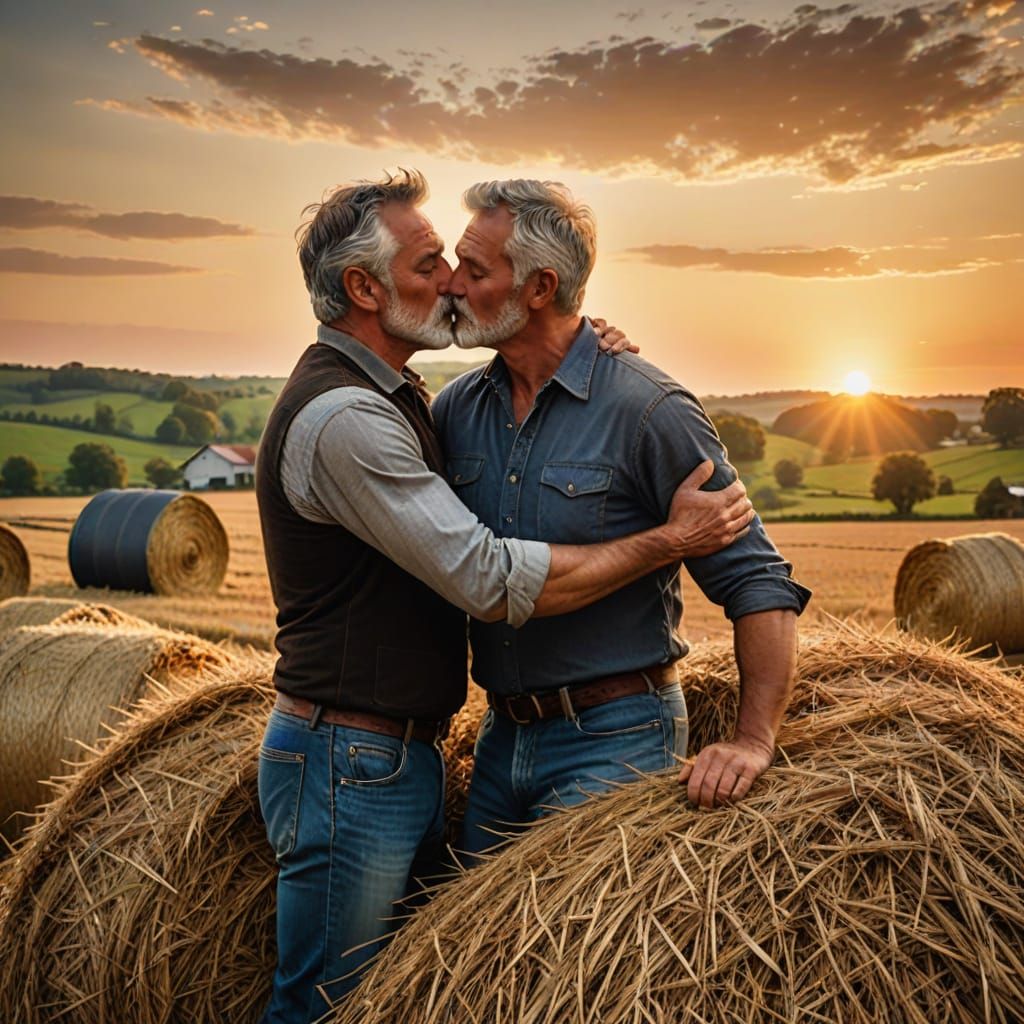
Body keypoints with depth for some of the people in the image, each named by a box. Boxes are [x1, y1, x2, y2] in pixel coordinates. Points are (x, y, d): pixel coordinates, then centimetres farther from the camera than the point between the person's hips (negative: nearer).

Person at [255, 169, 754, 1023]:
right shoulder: (341, 415, -22)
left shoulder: (389, 398, 10)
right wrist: (671, 539, -17)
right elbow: (499, 584, -25)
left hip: (404, 755, 10)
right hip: (351, 762, -10)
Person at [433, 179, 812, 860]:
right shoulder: (458, 408, 3)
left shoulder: (649, 411, -15)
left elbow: (760, 582, -13)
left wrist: (754, 739, -21)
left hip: (614, 740, -6)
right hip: (501, 734, 6)